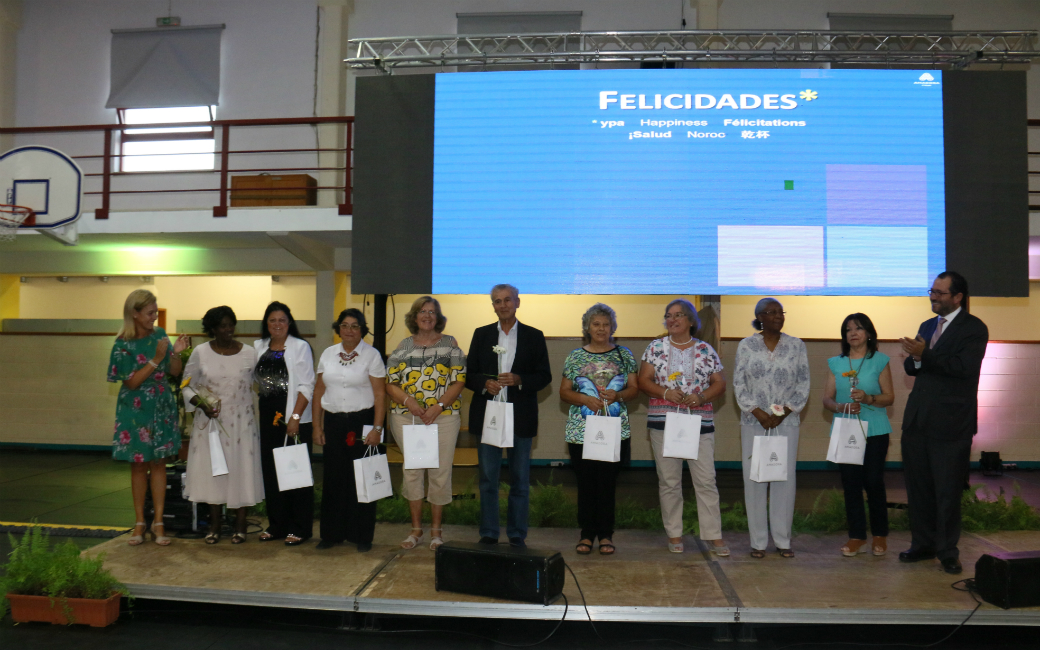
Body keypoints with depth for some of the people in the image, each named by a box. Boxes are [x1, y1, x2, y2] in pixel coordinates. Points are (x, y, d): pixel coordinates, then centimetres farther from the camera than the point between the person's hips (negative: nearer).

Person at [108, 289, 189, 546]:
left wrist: (176, 352, -15)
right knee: (138, 465, 6)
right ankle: (140, 522, 17)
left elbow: (175, 372, 4)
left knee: (159, 463, 4)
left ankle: (158, 522, 10)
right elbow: (132, 382, -14)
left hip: (162, 407, 3)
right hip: (136, 409, -3)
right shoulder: (123, 345, -9)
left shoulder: (159, 335, 2)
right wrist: (156, 359, -21)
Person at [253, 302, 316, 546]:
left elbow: (306, 386, -8)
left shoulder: (301, 347, -3)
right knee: (270, 471, 8)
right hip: (268, 417, 5)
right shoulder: (258, 347, 11)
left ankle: (300, 528, 6)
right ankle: (276, 525, 19)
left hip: (295, 418, -5)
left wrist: (295, 418, -14)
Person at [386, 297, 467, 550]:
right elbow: (390, 382, 6)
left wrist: (438, 406, -13)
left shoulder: (449, 344, 5)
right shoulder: (403, 346, 9)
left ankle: (436, 530, 15)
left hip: (443, 417, -1)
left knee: (440, 472, 0)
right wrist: (408, 401, -12)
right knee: (412, 471, 6)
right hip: (406, 417, 2)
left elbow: (459, 380, -1)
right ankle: (416, 529, 19)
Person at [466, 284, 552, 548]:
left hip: (521, 418, -1)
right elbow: (469, 374, 7)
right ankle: (488, 535, 15)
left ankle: (517, 536, 16)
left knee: (520, 480, 6)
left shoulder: (534, 336, 5)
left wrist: (518, 380, -16)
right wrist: (485, 383, -13)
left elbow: (545, 376, 1)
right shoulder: (481, 334, 9)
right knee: (488, 479, 5)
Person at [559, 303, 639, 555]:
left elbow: (634, 389, 7)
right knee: (586, 482, 2)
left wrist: (618, 395, -13)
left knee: (608, 482, 1)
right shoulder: (575, 356, 6)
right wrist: (585, 399, -12)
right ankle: (587, 534, 14)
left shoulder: (624, 355, 8)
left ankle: (606, 534, 13)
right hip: (581, 430, 0)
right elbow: (564, 392, 6)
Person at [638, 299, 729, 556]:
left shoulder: (706, 350, 7)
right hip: (663, 422, 0)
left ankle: (715, 536, 5)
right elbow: (644, 380, 2)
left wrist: (701, 396, -12)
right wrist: (665, 393, -15)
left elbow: (720, 384, 6)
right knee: (669, 481, 4)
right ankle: (674, 535, 15)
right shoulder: (656, 347, 6)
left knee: (706, 480, -2)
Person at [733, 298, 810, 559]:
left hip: (786, 422, 1)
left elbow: (804, 384, 3)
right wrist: (758, 413, -10)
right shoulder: (746, 345, 2)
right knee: (754, 478, 1)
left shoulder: (796, 346, 4)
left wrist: (783, 413, -8)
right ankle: (758, 541, 10)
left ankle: (783, 540, 13)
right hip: (754, 422, 0)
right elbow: (739, 383, 0)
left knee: (785, 479, 2)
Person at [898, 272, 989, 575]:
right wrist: (914, 359, -10)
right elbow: (911, 367, 12)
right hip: (918, 420, 6)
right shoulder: (927, 326, 16)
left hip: (950, 423, -6)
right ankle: (922, 544, 23)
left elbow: (965, 367, -19)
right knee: (918, 487, 11)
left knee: (947, 490, 2)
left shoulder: (973, 328, -5)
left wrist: (924, 356, -19)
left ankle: (948, 552, 15)